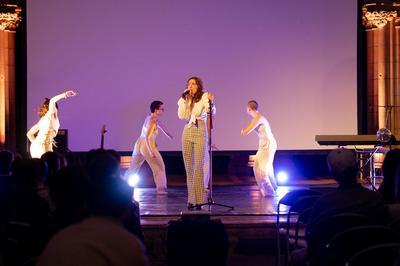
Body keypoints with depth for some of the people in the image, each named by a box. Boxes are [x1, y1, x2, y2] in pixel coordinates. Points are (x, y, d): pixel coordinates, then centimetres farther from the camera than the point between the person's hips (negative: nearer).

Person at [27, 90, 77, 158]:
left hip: (35, 147, 8)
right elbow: (52, 101, -16)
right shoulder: (51, 115, 3)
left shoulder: (43, 119, 24)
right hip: (42, 147, -8)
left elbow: (29, 134, 26)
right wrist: (65, 94, -10)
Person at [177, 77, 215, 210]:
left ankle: (198, 200, -8)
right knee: (189, 168, 5)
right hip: (187, 132, 5)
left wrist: (210, 101, -33)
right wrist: (184, 99, -4)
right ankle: (191, 200, 9)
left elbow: (212, 112, -14)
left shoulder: (204, 96, -1)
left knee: (199, 167, -9)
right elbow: (181, 115, 1)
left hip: (200, 132, -5)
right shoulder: (185, 100, 13)